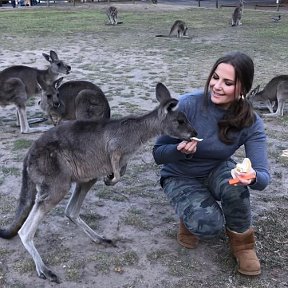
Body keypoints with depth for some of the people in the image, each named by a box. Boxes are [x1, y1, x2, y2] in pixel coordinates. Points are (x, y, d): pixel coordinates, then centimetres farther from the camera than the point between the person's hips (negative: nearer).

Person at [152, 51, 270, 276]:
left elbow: (263, 176, -23)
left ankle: (242, 241, -6)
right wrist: (181, 150, -38)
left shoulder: (251, 123, -18)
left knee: (233, 181, -34)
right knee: (209, 225, -29)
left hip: (216, 172, 2)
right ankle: (190, 216, 9)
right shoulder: (187, 105, -25)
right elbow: (158, 154, -16)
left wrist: (252, 177, -48)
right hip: (180, 177, -2)